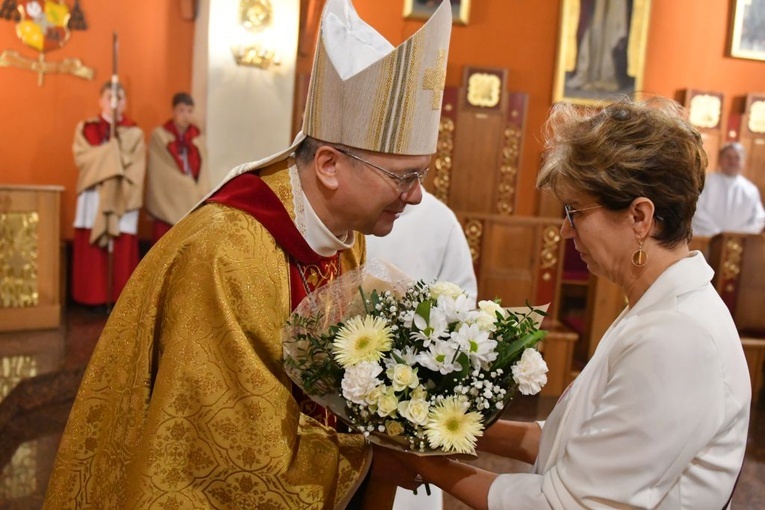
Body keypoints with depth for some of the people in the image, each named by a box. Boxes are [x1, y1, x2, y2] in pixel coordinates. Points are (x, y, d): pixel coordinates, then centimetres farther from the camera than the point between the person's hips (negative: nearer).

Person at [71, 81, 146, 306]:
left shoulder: (134, 133, 9)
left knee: (123, 251, -2)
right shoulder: (86, 128, 9)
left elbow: (137, 170, 0)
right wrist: (113, 147, -12)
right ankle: (93, 299, 6)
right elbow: (82, 158, -8)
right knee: (92, 250, -2)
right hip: (94, 197, 0)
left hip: (123, 198, 0)